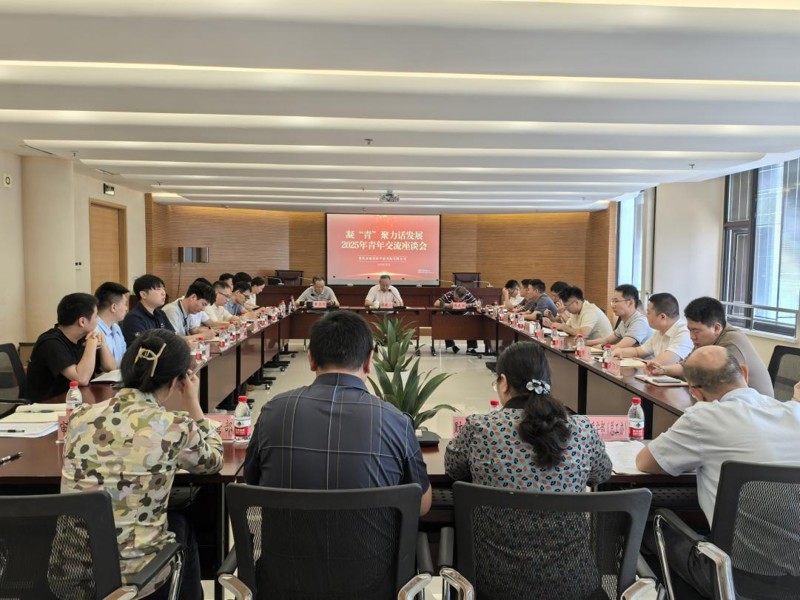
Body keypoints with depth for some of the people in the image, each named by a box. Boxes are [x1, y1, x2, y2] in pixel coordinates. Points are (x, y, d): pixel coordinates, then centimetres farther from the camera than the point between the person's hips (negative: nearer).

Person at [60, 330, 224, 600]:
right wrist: (192, 404, 10)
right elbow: (213, 460, 6)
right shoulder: (175, 426, -15)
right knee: (180, 522, 28)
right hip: (133, 569, -4)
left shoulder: (80, 416, -2)